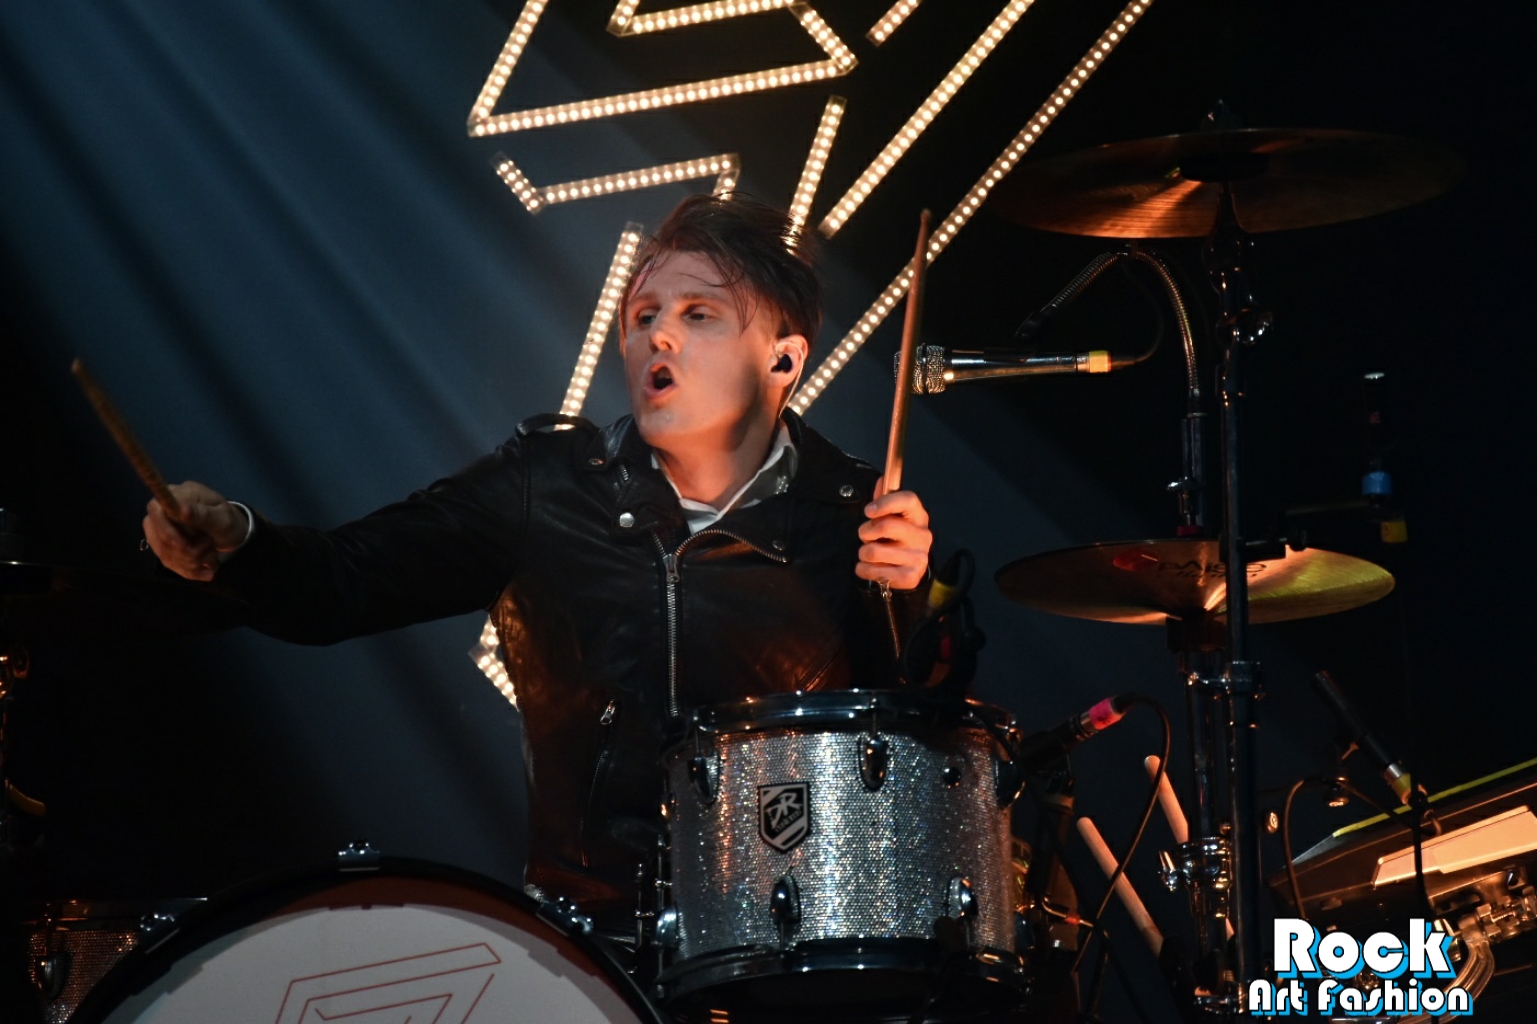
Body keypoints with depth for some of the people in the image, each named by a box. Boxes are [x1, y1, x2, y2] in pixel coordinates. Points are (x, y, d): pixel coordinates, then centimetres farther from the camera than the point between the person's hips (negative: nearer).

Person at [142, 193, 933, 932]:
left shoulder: (851, 516, -1)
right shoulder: (549, 485, 5)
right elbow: (337, 582, 6)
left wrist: (909, 603, -15)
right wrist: (234, 544, -14)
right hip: (578, 917, 3)